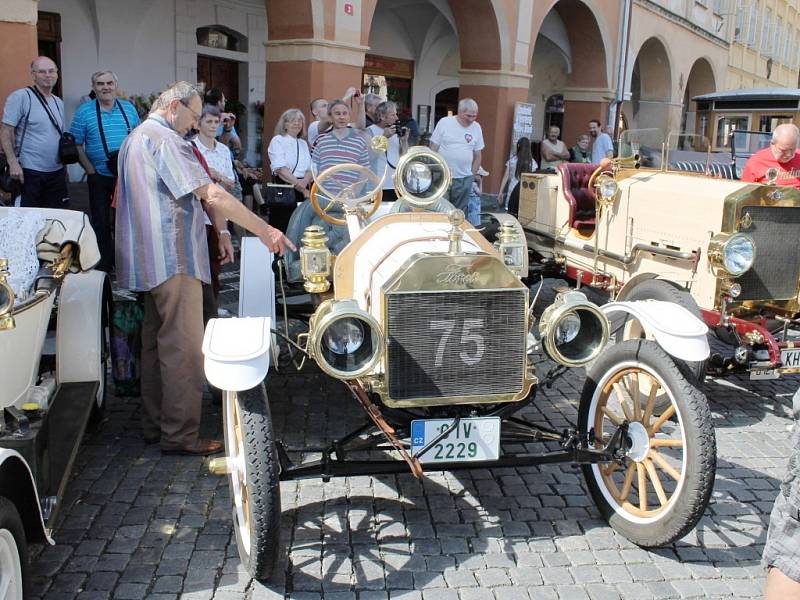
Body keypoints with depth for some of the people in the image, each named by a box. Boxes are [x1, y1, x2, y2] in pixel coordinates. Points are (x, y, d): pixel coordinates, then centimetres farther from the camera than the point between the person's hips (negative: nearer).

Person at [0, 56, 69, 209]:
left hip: (57, 171, 7)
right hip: (29, 172, -7)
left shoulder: (58, 102, 13)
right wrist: (13, 163, -20)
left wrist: (65, 164, 15)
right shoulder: (20, 97, -10)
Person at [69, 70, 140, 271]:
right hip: (100, 177, -2)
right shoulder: (84, 111, -2)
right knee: (101, 221, 5)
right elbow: (76, 145, -2)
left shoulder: (129, 108, 6)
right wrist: (90, 170, -9)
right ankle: (104, 264, 15)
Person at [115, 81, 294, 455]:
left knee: (157, 342, 15)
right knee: (184, 348, -6)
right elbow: (212, 195, -22)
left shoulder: (135, 139, 20)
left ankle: (154, 425, 24)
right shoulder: (165, 140, -13)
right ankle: (180, 435, -2)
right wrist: (265, 231, -20)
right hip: (173, 258, -11)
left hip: (147, 260, 11)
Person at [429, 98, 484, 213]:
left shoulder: (477, 127, 4)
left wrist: (473, 175, 12)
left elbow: (477, 155, 12)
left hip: (464, 179, 3)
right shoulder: (444, 122, -4)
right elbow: (433, 149, -1)